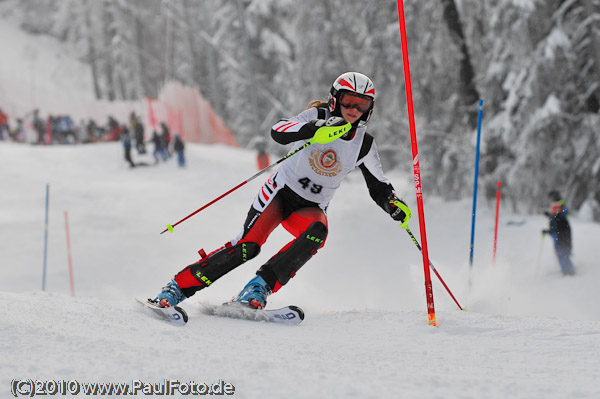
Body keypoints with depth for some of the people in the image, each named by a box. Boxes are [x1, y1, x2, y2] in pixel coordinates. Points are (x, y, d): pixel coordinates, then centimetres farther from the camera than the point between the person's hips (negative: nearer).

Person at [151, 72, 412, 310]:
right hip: (280, 192, -3)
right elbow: (278, 131, -30)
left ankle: (258, 289, -33)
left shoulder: (364, 145, -2)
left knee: (318, 231, -33)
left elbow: (379, 188, 12)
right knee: (248, 245, -22)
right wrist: (317, 130, -46)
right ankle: (176, 288, -16)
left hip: (311, 208, 3)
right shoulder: (319, 116, -12)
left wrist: (395, 205, -10)